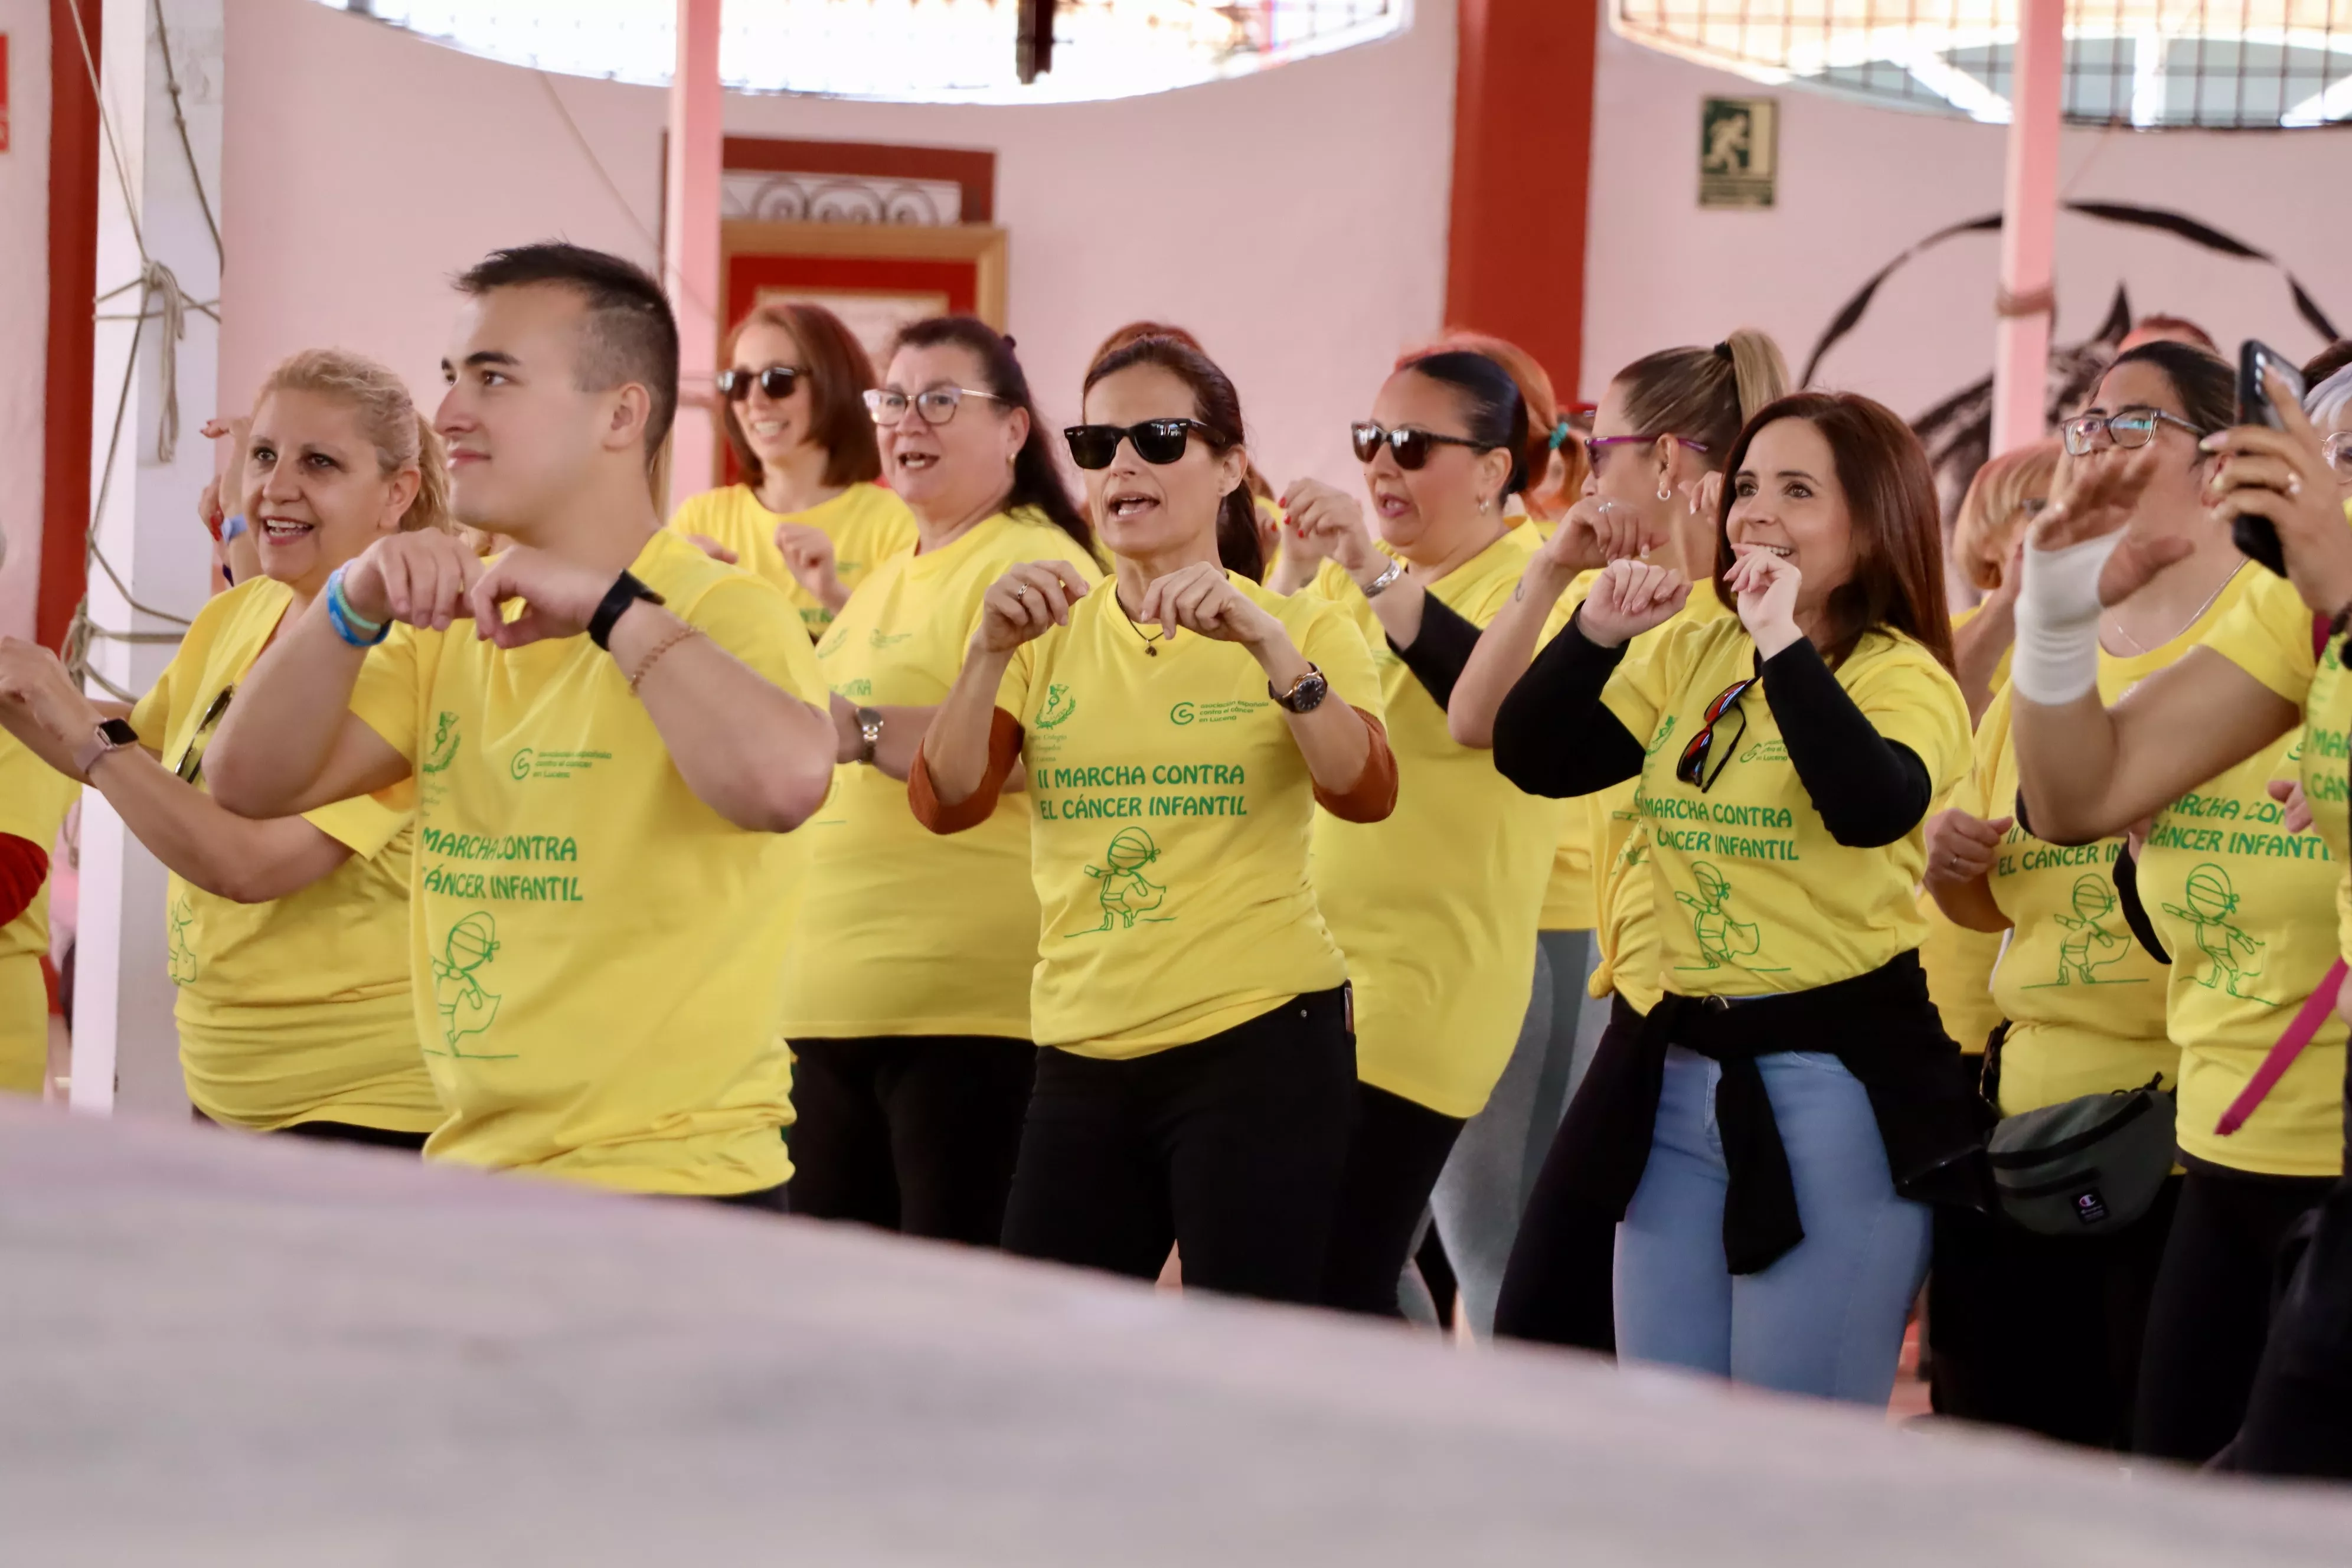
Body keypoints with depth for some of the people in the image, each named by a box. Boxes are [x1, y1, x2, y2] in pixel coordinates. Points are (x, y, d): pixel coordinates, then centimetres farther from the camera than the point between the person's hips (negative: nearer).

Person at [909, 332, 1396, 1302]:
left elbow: (1365, 794, -16)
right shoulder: (1050, 638, 9)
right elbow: (946, 804, -4)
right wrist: (990, 653, -19)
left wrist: (1265, 641, -28)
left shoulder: (1296, 633, 1)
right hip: (1084, 1051, 3)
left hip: (1258, 1043, -3)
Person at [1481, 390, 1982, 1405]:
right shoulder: (1691, 655, 9)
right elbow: (1533, 761, 6)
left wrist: (1784, 641, -27)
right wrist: (1596, 632, -7)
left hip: (1838, 1082, -7)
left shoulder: (1903, 677, -10)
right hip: (1677, 1078, 7)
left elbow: (1873, 809, -30)